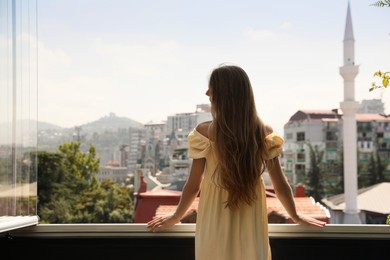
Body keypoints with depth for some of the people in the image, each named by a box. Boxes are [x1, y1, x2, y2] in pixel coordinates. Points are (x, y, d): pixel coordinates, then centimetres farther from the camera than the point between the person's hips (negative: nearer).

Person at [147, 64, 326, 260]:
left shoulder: (203, 133, -15)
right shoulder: (265, 134, -10)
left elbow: (193, 186, -7)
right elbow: (281, 187, -4)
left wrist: (174, 218, 10)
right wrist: (296, 217, 14)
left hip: (214, 226, -1)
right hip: (250, 226, 1)